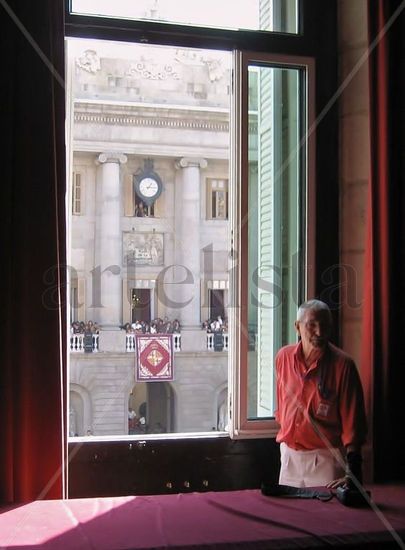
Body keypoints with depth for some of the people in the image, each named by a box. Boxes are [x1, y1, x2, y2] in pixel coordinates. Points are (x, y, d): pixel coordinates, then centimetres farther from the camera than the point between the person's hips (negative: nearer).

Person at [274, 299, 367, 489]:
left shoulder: (343, 364, -13)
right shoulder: (284, 357, -1)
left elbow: (352, 422, -14)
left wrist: (352, 472, -19)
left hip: (326, 459, -4)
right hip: (289, 456, 4)